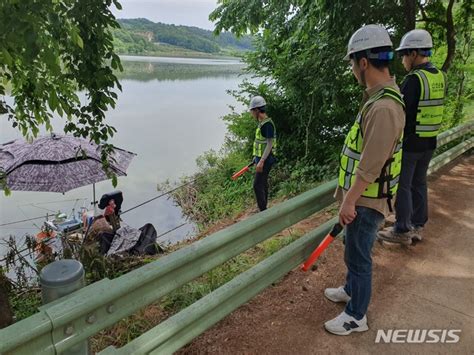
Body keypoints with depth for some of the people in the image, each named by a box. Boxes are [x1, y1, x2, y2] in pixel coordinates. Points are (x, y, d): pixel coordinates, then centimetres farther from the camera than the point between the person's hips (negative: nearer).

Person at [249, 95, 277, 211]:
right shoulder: (262, 123, 12)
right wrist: (256, 156, 25)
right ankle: (263, 210, 25)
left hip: (265, 159, -10)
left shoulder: (267, 124, -18)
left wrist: (261, 161, -25)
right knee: (263, 184, 15)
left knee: (257, 185, -10)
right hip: (261, 158, 10)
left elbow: (270, 144, -21)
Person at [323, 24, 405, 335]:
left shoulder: (384, 107, -27)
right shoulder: (379, 97, 6)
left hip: (367, 200, -10)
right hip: (361, 195, 10)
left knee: (358, 255, 6)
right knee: (354, 249, 25)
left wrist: (350, 201, -19)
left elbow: (371, 165, -26)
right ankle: (351, 289, 48)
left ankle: (356, 316, 26)